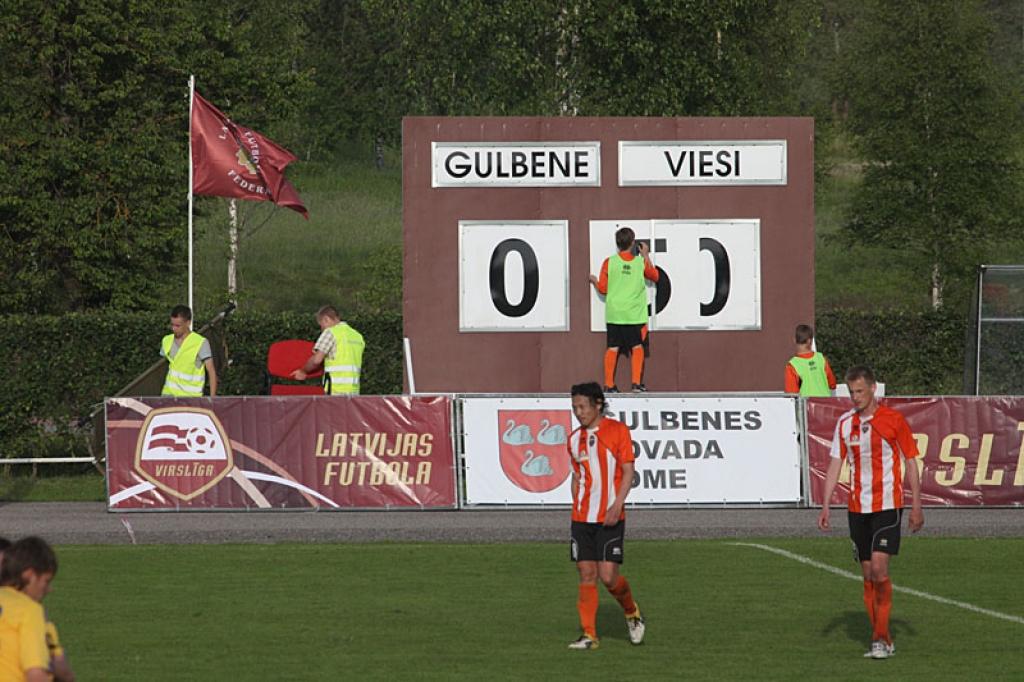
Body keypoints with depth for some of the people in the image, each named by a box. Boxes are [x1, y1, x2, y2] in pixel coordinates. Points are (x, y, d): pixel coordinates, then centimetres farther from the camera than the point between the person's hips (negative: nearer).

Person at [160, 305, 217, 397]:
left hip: (190, 396, -4)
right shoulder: (167, 341, 7)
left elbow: (211, 372, -8)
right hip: (169, 393, 4)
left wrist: (212, 398, -13)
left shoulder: (201, 343, -9)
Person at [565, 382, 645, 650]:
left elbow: (628, 471, -6)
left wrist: (617, 506, -16)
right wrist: (577, 509, 12)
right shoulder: (574, 439, 10)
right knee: (586, 574, 0)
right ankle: (589, 635, 3)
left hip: (610, 518, -4)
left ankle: (632, 613, 19)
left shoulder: (618, 431, -3)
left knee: (608, 575, -9)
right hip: (582, 517, 4)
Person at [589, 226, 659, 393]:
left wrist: (594, 280, 20)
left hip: (614, 315, 1)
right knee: (637, 347, 7)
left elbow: (602, 289, -1)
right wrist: (646, 256, 19)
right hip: (635, 315, -1)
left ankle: (609, 384, 4)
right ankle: (636, 383, -2)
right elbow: (655, 276, 14)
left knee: (613, 348, 6)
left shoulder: (609, 262, -5)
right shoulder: (641, 263, -5)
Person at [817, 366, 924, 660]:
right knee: (867, 574, 5)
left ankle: (881, 637, -11)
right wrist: (825, 506, 2)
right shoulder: (845, 423, 7)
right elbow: (835, 464, 10)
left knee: (878, 566, -17)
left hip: (887, 505, -5)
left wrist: (916, 506, -3)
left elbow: (910, 462, 0)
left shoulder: (893, 420, -4)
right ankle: (882, 640, 11)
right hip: (857, 508, 5)